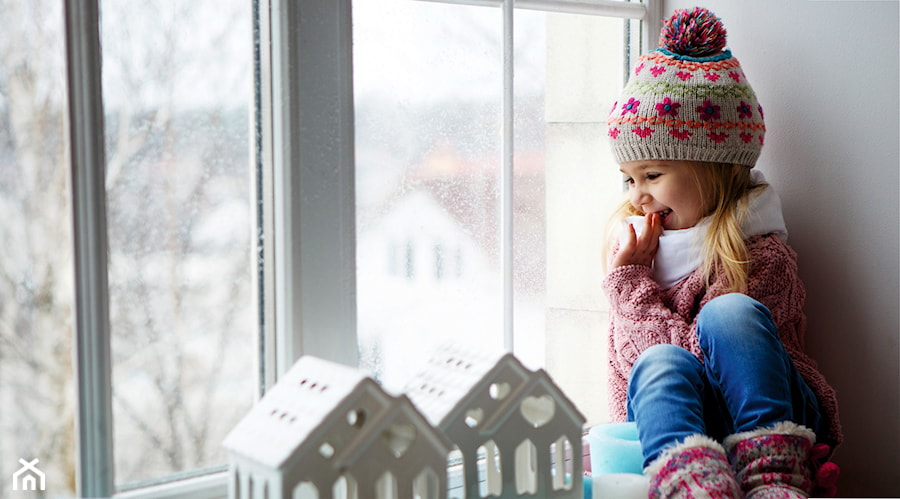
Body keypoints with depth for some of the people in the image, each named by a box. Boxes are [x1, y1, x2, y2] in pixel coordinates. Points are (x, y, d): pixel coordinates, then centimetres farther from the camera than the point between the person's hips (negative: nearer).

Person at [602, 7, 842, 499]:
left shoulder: (760, 256, -8)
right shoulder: (636, 242, 14)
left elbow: (697, 350, -16)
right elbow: (624, 357, 18)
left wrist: (631, 280, -9)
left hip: (768, 416, -4)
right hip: (679, 422, 4)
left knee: (729, 312, -30)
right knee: (660, 365, -32)